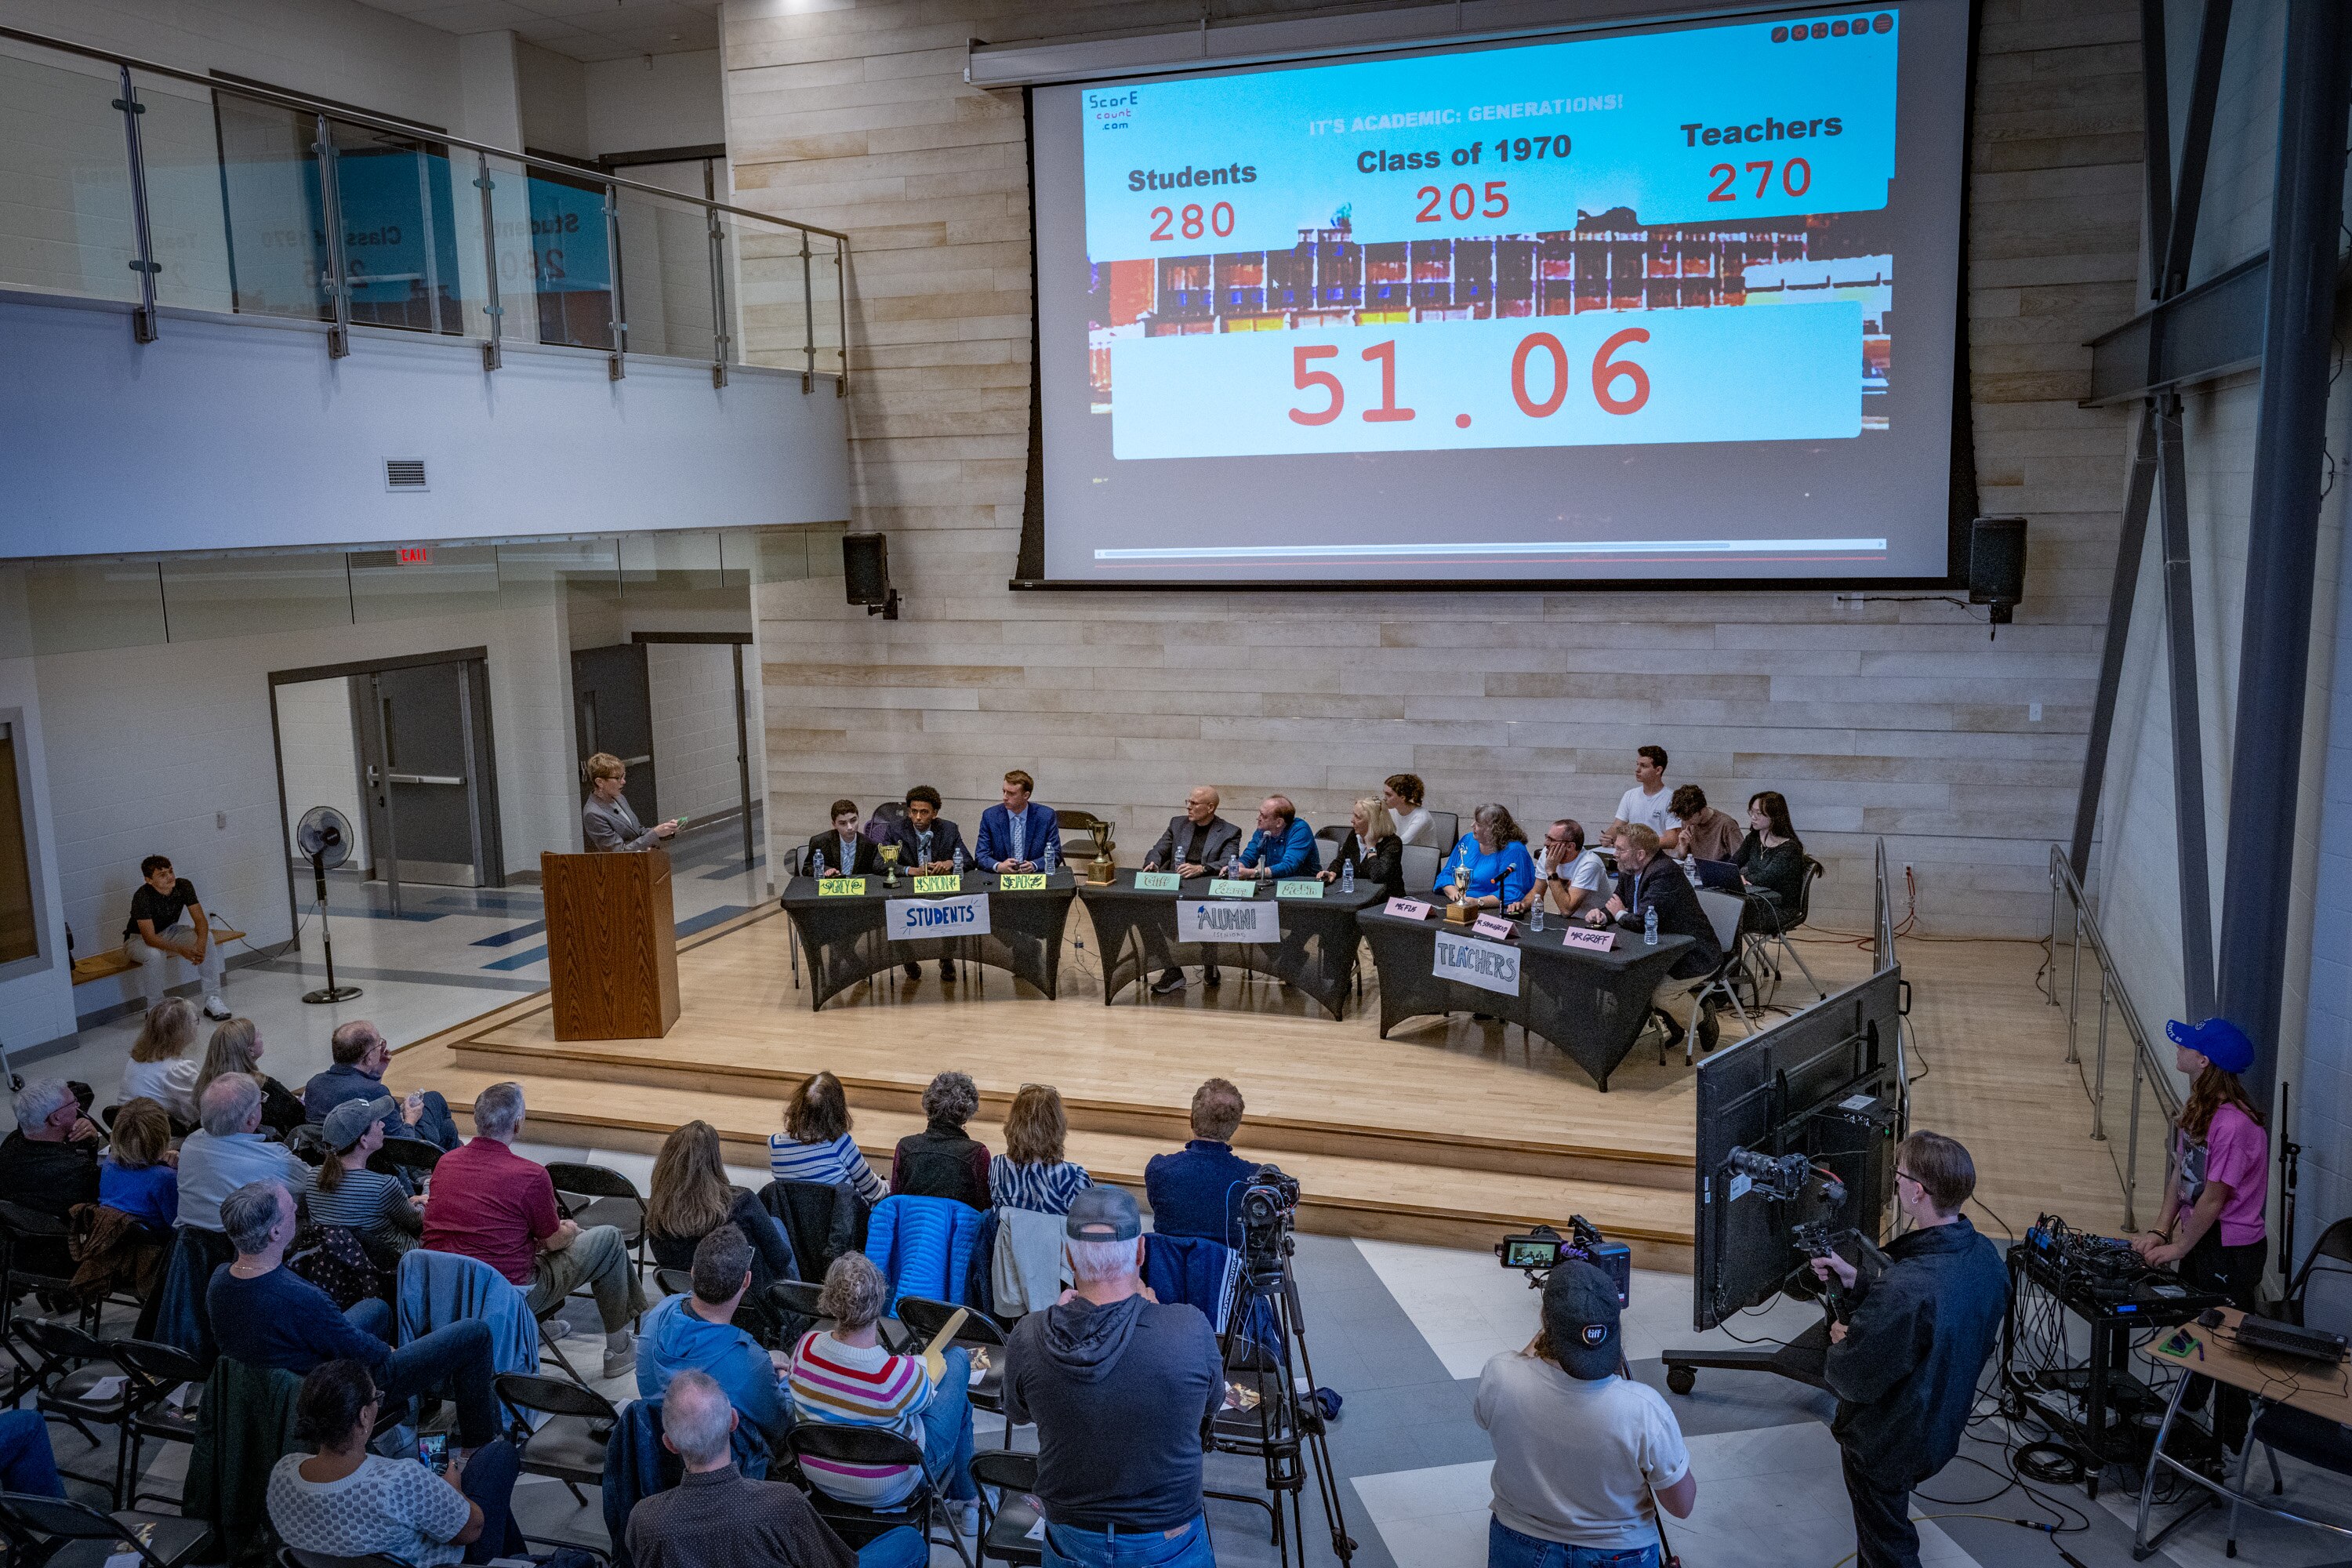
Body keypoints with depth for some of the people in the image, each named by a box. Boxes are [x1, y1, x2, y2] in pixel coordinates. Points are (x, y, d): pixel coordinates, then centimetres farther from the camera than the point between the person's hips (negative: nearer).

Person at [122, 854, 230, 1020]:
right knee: (155, 955, -38)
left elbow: (200, 919, -17)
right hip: (139, 939, -4)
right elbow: (149, 938, -35)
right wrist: (181, 950, -48)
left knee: (207, 939, -22)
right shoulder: (142, 896, -30)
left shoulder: (183, 886, -17)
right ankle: (155, 1010, -17)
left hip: (169, 932, 4)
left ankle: (212, 999, -17)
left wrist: (200, 944, -38)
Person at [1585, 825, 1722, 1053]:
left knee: (1658, 994, -27)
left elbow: (1642, 921, -33)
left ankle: (1703, 1017, 7)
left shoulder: (1665, 873, -27)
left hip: (1695, 955, -9)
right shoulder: (1629, 872, 2)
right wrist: (1601, 914, -9)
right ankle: (1673, 1025, 14)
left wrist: (1620, 913, -11)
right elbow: (1616, 902, 15)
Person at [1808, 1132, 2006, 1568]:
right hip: (1941, 1430, 8)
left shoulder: (1905, 1289, -41)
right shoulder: (1985, 1257, -13)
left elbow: (1853, 1380, -29)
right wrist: (1856, 1282, -1)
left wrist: (1840, 1344, -8)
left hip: (1884, 1443, -7)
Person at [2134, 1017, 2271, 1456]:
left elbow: (2214, 1198, -21)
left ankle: (2228, 1443, 22)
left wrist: (2178, 1247, -11)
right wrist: (2160, 1230, 1)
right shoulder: (2196, 1106, 0)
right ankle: (2187, 1413, 41)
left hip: (2233, 1248, -8)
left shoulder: (2235, 1123, -29)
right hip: (2200, 1238, 8)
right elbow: (2180, 1172, 5)